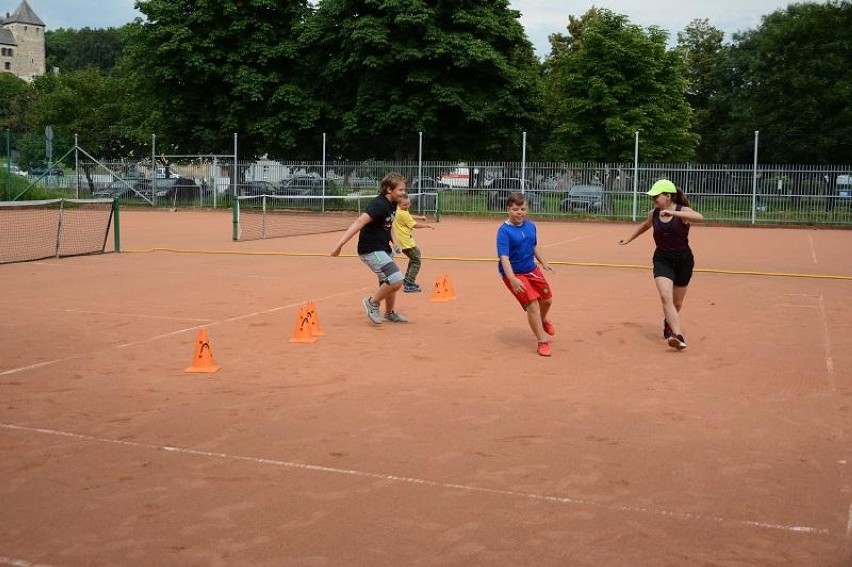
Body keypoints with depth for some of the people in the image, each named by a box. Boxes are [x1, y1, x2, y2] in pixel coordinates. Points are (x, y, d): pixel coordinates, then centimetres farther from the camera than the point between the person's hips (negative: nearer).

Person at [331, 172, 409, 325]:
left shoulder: (392, 204, 6)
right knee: (396, 280, -18)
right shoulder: (379, 204, -23)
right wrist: (340, 244, -39)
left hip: (383, 249, 10)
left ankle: (389, 314, 41)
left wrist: (393, 241, 11)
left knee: (389, 282, 21)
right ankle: (373, 302, 3)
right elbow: (359, 223, -32)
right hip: (371, 250, -10)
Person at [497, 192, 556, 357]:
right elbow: (504, 257, -30)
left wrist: (543, 263, 19)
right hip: (514, 274, -7)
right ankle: (543, 341, -4)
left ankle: (543, 320, 53)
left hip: (532, 270, 7)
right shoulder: (504, 231, -21)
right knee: (532, 304, -16)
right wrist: (512, 279, -40)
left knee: (547, 300, 19)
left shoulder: (531, 226, -1)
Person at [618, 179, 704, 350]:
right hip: (662, 259, 2)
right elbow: (644, 226, 23)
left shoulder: (682, 211, -14)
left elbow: (700, 217, -35)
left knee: (677, 303, 13)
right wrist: (628, 239, 31)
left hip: (683, 260, -2)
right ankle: (678, 335, -29)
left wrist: (673, 213, -43)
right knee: (666, 297, -21)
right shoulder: (654, 214, 0)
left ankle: (668, 324, 44)